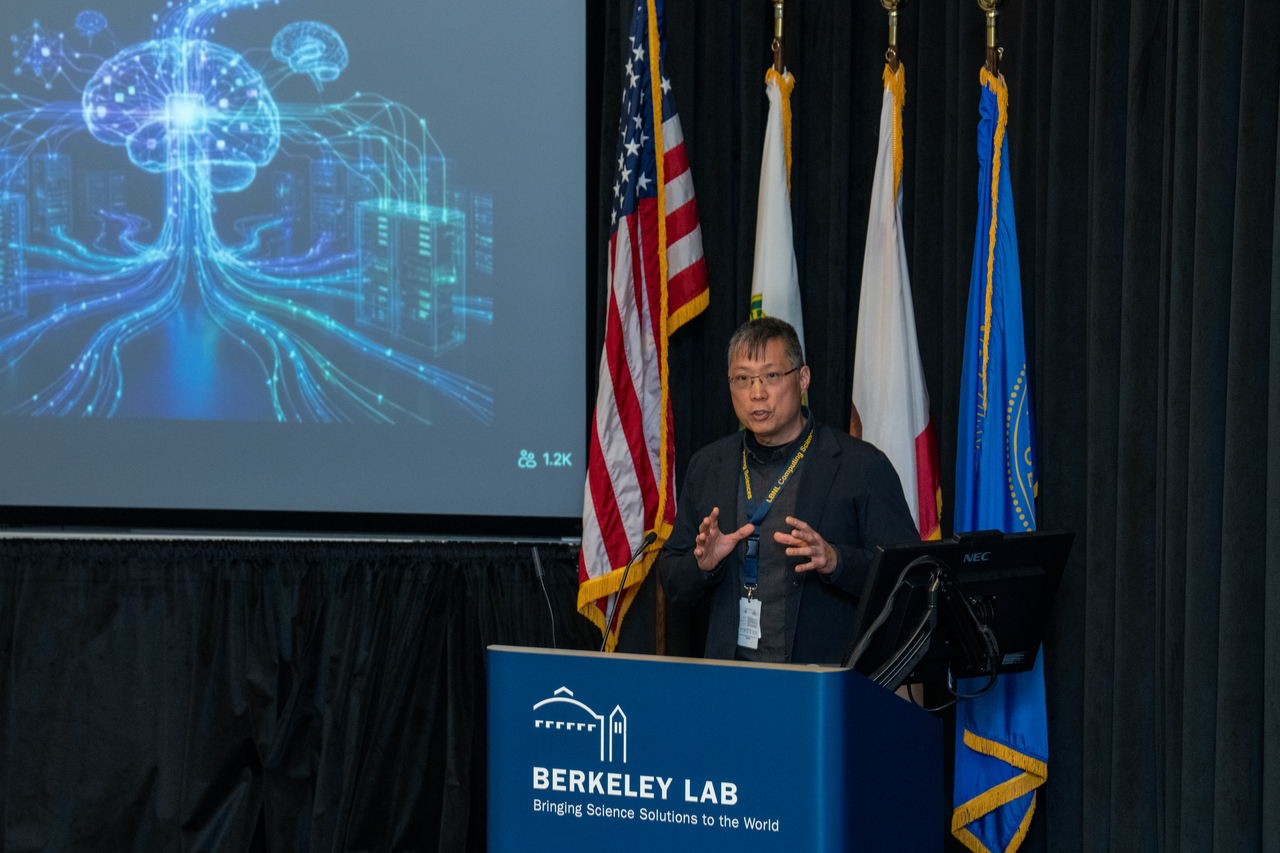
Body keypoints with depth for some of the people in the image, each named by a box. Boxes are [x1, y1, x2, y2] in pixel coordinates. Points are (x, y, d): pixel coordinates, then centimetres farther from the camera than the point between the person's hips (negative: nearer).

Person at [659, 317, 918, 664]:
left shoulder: (863, 466, 2)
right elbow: (673, 586, 18)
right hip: (729, 675, 4)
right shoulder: (707, 466, 15)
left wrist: (835, 561, -18)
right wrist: (703, 563, -4)